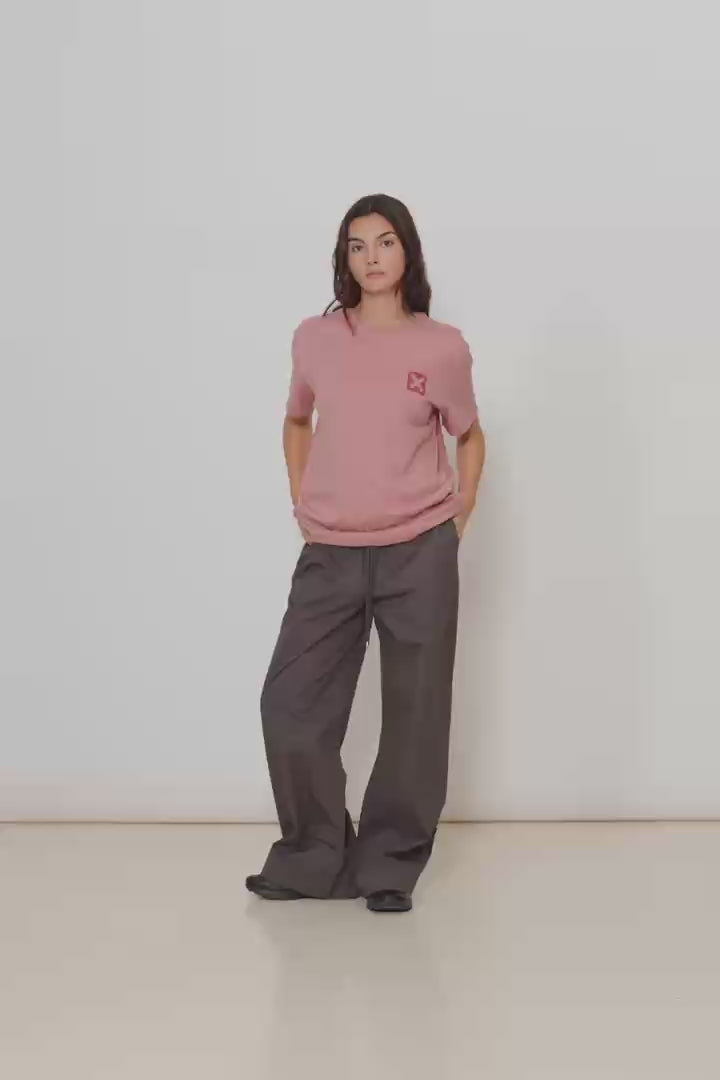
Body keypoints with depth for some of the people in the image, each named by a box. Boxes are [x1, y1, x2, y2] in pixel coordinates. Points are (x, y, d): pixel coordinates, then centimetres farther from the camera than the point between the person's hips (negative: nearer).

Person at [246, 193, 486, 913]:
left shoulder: (442, 347, -1)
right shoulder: (314, 339, 3)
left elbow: (469, 434, 15)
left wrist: (461, 514, 6)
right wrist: (301, 503, 11)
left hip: (419, 555, -2)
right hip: (329, 555, 2)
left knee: (414, 716, 5)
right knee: (290, 705, 0)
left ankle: (391, 867, 19)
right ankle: (315, 859, 17)